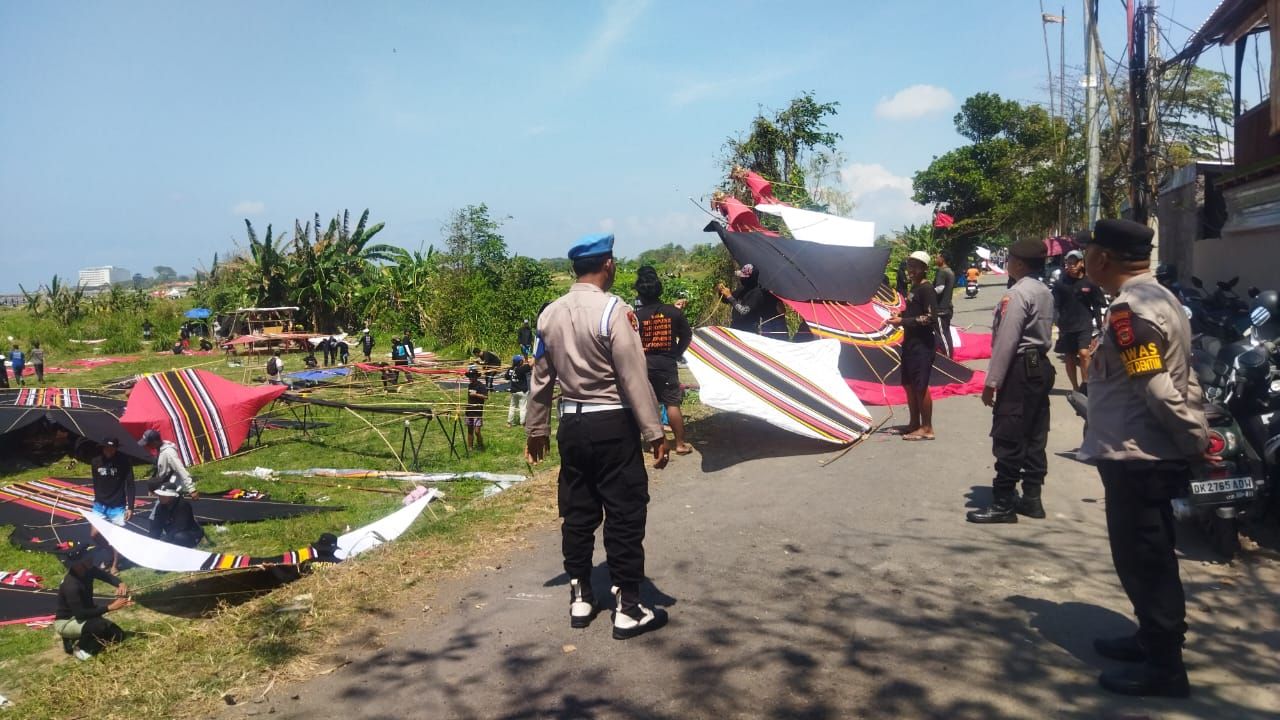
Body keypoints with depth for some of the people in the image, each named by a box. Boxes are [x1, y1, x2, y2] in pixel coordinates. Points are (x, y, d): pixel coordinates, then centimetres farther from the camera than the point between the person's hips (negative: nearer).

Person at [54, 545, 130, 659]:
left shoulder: (87, 571, -11)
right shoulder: (71, 586, -33)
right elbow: (80, 614, -34)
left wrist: (120, 584, -27)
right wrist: (110, 607, -37)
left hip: (82, 616, 8)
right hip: (65, 622, -8)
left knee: (118, 635, 1)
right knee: (100, 625, -35)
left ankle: (75, 639, 14)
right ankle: (80, 647, -6)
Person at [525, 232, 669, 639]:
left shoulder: (550, 314, 5)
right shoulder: (613, 309, -14)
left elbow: (541, 379, 10)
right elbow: (634, 377, -16)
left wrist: (536, 430, 20)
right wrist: (654, 432, -11)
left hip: (572, 425, 6)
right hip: (613, 425, -6)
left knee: (577, 514, 14)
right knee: (625, 516, 3)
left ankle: (580, 600, 25)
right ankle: (627, 609, 9)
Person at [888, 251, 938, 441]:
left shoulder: (927, 289, -13)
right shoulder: (914, 288, 14)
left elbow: (930, 318, -20)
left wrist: (903, 321, -18)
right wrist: (900, 316, 7)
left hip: (923, 344, -10)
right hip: (911, 342, 10)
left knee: (920, 386, -7)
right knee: (909, 384, 14)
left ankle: (927, 428, 0)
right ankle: (915, 423, 24)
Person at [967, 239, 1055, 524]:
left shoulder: (1017, 294, -15)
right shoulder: (1045, 292, 13)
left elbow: (1006, 341, -19)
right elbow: (1044, 332, 12)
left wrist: (992, 382, -17)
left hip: (1020, 369, -10)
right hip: (1041, 367, 10)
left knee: (1008, 439, -5)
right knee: (1034, 437, 12)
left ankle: (1003, 503, -2)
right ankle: (1031, 498, 19)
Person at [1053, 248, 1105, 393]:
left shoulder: (1089, 283, -1)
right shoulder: (1060, 283, 0)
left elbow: (1097, 305, 5)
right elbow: (1055, 305, 2)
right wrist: (1056, 323, -5)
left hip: (1084, 325, -2)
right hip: (1066, 326, 2)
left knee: (1083, 353, -19)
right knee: (1069, 358, 8)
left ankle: (1086, 385, -6)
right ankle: (1076, 389, 21)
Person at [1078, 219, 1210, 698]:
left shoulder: (1128, 309, -21)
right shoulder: (1157, 297, 12)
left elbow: (1158, 390, -24)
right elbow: (1183, 377, 13)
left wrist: (1197, 442, -13)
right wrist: (1199, 436, 11)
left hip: (1136, 457, -10)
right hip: (1150, 454, 10)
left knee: (1142, 561, 1)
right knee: (1149, 558, 20)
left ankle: (1164, 667, 11)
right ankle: (1154, 641, 34)